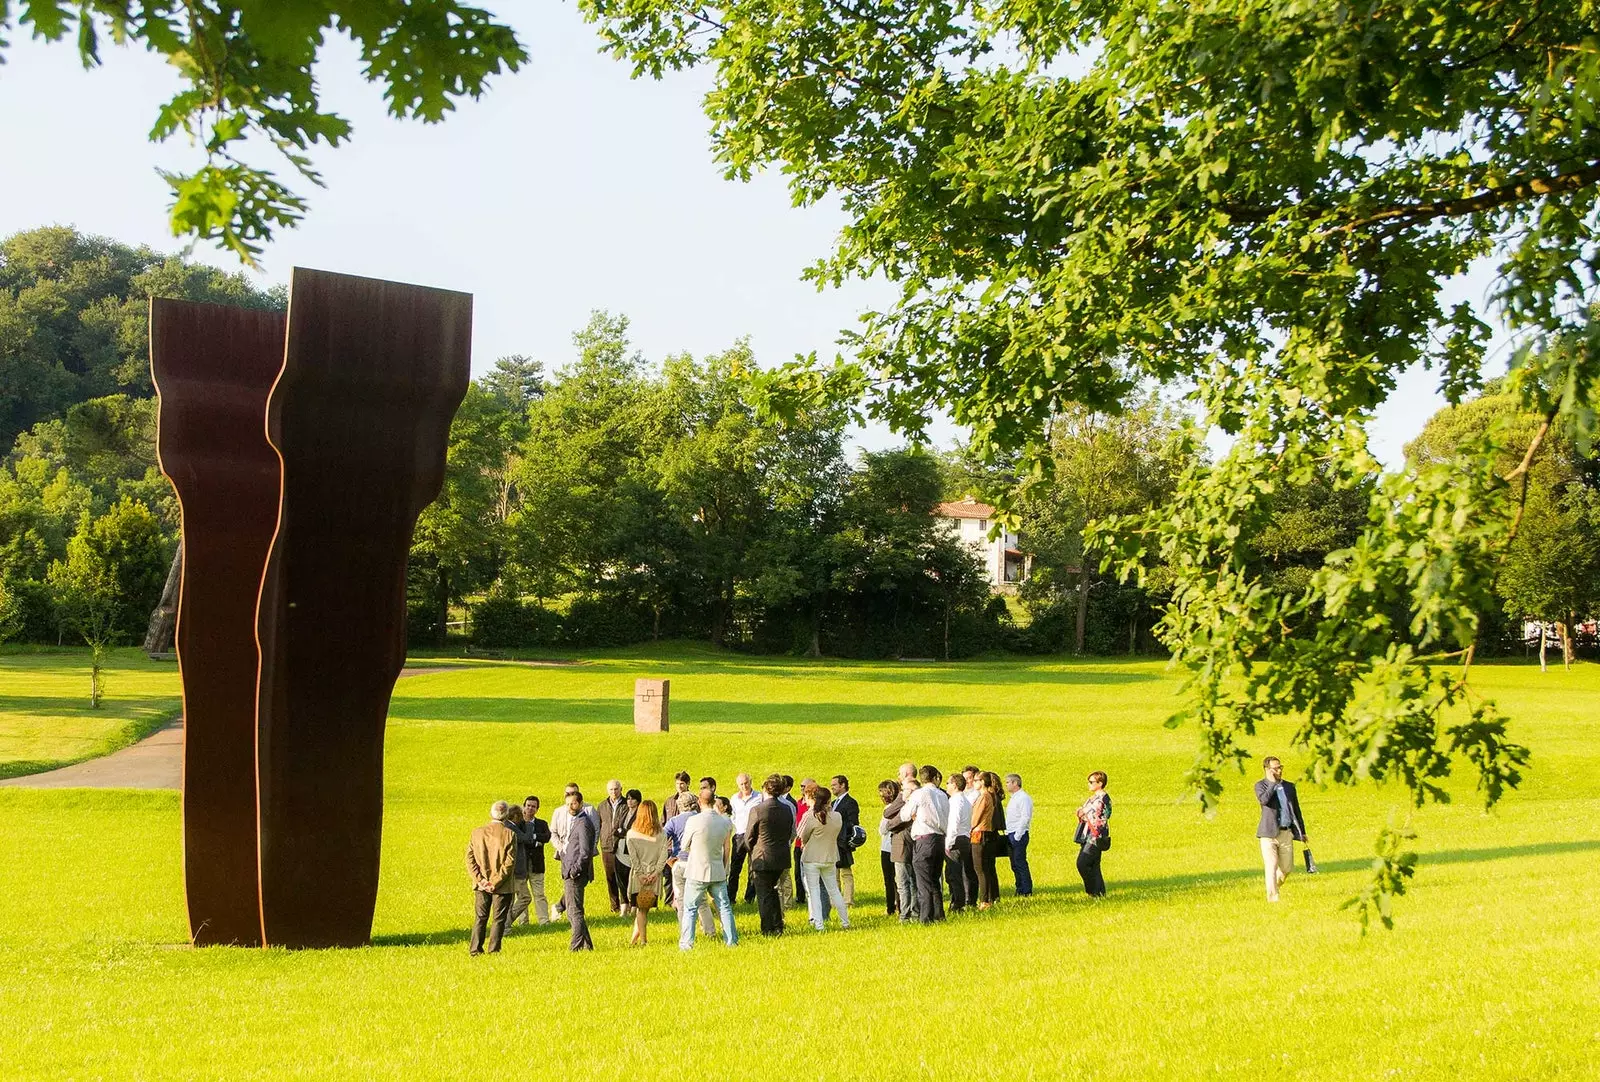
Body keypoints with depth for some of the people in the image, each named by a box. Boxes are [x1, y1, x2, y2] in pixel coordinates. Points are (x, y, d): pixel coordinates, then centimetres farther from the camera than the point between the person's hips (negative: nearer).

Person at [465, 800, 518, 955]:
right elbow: (510, 862, -15)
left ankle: (475, 949, 12)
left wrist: (480, 880, -4)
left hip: (481, 886, 3)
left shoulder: (477, 832, -1)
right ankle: (493, 950, 4)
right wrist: (496, 882, -11)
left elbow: (470, 858, -2)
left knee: (480, 918, 13)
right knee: (498, 919, 6)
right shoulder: (509, 834, -11)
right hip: (503, 886, -3)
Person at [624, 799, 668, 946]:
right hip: (654, 875, 1)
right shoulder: (661, 834, 0)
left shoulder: (631, 833, -1)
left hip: (638, 876, -1)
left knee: (641, 908, 5)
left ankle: (642, 940, 2)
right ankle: (635, 938, 9)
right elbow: (663, 854, -6)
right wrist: (655, 872, -6)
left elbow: (633, 856, -7)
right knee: (644, 909, 9)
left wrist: (640, 874, -6)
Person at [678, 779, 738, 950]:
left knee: (690, 908, 6)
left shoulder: (693, 821, -14)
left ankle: (686, 943, 4)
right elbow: (727, 848, 9)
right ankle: (731, 940, 14)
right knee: (724, 907, 12)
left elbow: (684, 847, -2)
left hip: (696, 872, -3)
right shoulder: (726, 822, -2)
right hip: (718, 872, 3)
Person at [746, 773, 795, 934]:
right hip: (782, 859, 6)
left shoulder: (757, 810, -16)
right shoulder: (787, 810, 1)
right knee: (772, 890, 21)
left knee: (764, 894, 5)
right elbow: (790, 834, 9)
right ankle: (778, 926, 24)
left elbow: (749, 837, -7)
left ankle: (768, 930, 7)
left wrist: (752, 850, 11)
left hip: (762, 859, -6)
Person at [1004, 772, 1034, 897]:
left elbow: (1025, 818, -18)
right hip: (1010, 835, 9)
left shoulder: (1023, 798, -11)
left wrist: (1017, 835, -19)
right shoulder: (1013, 798, 19)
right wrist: (1007, 833, 13)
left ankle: (1026, 891, -2)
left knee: (1020, 863, -7)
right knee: (1014, 865, 10)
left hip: (1018, 835, -9)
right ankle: (1019, 889, 15)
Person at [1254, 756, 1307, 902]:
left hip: (1287, 833, 4)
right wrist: (1273, 782, -15)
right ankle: (1272, 898, -6)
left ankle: (1273, 887, 34)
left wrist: (1302, 832, 14)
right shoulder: (1261, 785, 0)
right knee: (1272, 867, -9)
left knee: (1286, 868, 8)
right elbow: (1264, 800, -22)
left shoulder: (1289, 786, 14)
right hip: (1269, 833, -4)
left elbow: (1296, 810, 18)